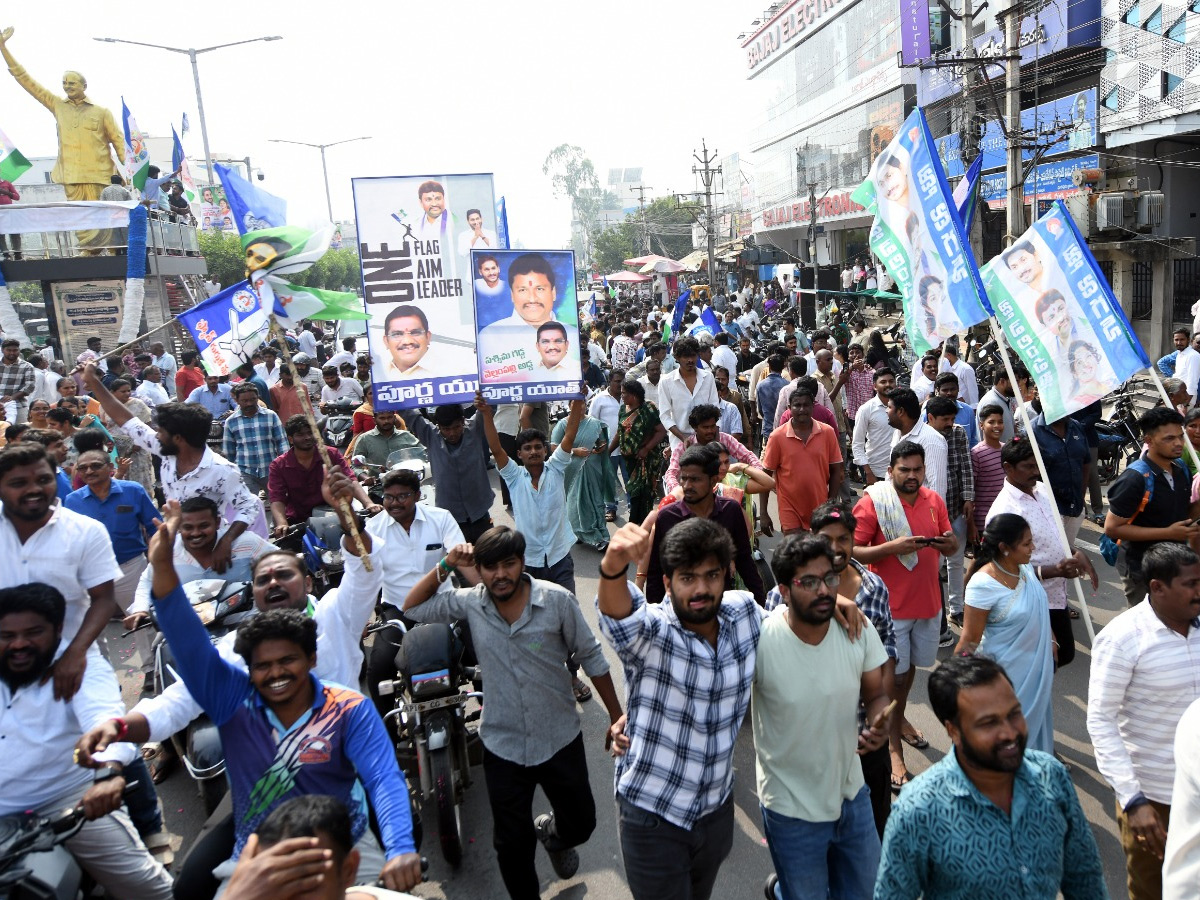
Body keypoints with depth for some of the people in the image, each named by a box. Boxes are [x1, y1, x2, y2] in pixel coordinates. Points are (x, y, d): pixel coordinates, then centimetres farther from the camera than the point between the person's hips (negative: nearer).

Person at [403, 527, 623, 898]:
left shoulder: (557, 600, -16)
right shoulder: (470, 602, -9)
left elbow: (591, 658, -7)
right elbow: (413, 608, 2)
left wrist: (616, 718, -3)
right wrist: (445, 567, -11)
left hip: (560, 739, 0)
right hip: (503, 746, 1)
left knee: (581, 823, 18)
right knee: (512, 844, 12)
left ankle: (552, 834, 54)